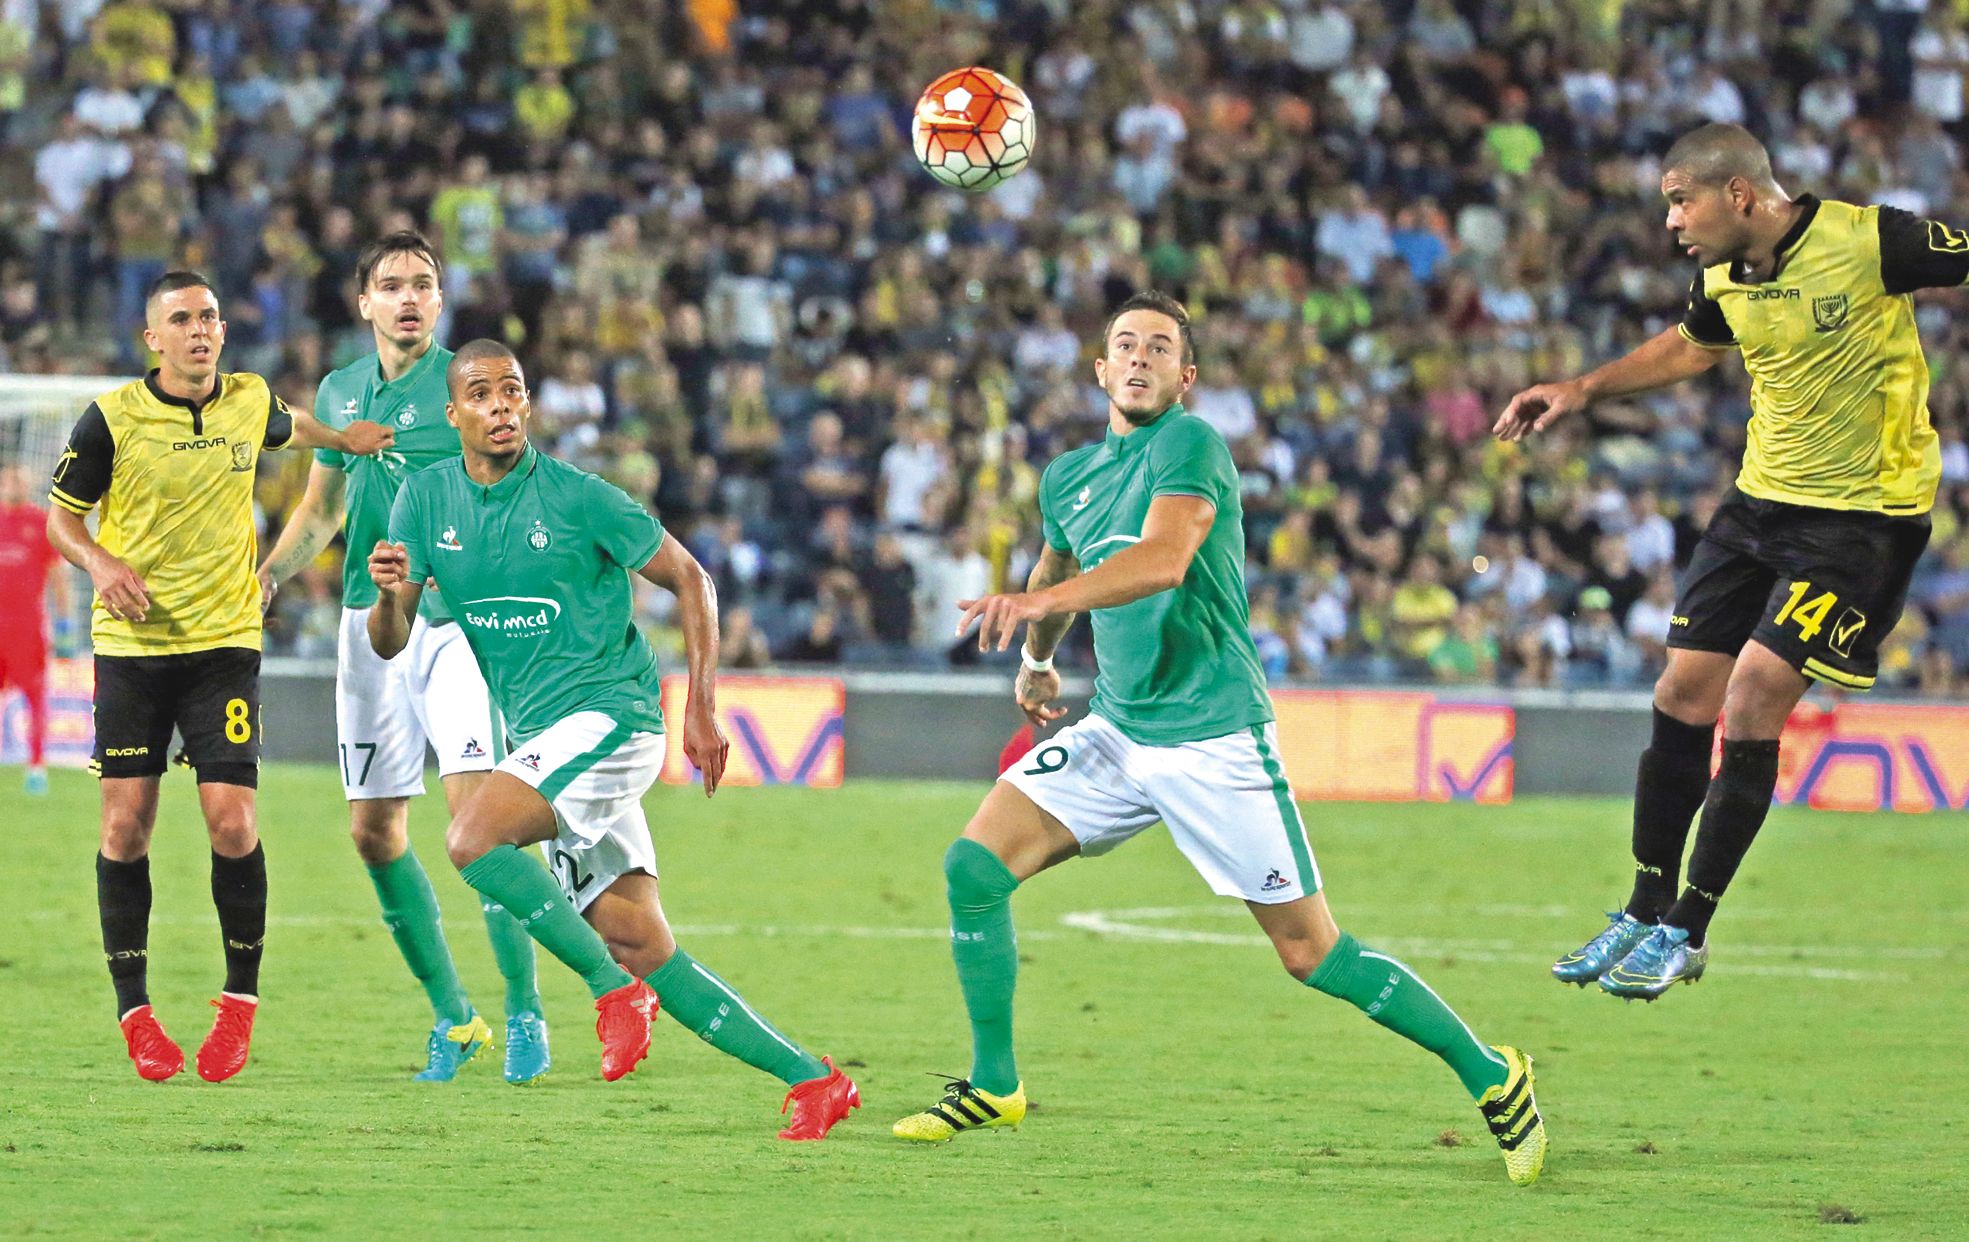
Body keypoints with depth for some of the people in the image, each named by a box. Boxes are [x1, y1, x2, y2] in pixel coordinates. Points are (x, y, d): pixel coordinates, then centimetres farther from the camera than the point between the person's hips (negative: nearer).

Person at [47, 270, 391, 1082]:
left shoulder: (250, 401, 3)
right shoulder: (111, 419, -7)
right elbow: (61, 515, 1)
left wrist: (343, 438, 18)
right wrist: (100, 562, -16)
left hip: (224, 642, 1)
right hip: (131, 644, -1)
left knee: (231, 822, -9)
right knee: (127, 824, -3)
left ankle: (241, 997, 8)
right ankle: (134, 1014, 9)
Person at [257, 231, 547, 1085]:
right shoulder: (340, 393, 13)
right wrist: (269, 574, 9)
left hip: (456, 616, -6)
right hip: (369, 622, 6)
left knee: (477, 806, -18)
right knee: (375, 830, 4)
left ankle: (524, 1011, -9)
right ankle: (450, 1014, 17)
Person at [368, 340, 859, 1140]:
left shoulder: (575, 497, -8)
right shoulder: (426, 499, 6)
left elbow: (690, 580, 1)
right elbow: (389, 644, 7)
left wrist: (702, 707, -5)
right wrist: (390, 593, -16)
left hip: (608, 714, -6)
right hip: (539, 736, 6)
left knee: (473, 837, -28)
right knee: (645, 952, 1)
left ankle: (613, 989, -14)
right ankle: (810, 1079, 6)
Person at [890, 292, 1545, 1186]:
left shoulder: (1190, 444, -12)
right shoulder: (1070, 476, 12)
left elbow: (1164, 560, -30)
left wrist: (1037, 601, -39)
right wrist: (1037, 657, 32)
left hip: (1213, 736, -7)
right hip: (1115, 732, 7)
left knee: (1312, 954, -5)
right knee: (974, 866, -9)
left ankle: (1489, 1075, 10)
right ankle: (993, 1084, 5)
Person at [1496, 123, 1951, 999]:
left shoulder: (1871, 242, -20)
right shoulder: (1721, 280, 1)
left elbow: (1960, 264, -8)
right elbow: (1689, 349, 24)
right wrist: (1582, 390, 20)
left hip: (1864, 513, -7)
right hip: (1761, 499, 7)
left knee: (1752, 704, -12)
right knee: (1681, 698, 5)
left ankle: (1687, 931, 0)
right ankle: (1644, 913, 20)